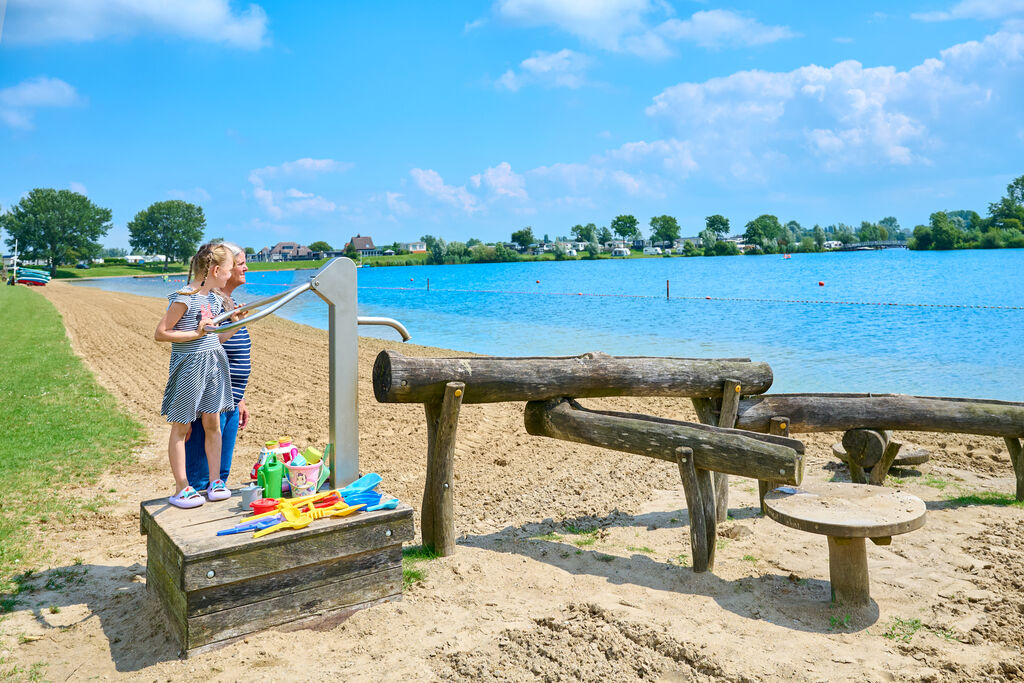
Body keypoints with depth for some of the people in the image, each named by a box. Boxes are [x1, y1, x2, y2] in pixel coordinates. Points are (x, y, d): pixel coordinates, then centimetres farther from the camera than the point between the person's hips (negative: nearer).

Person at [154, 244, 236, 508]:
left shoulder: (215, 299, 9)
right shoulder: (184, 298, -15)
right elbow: (160, 333, -13)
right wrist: (196, 333, -19)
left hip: (214, 362, 7)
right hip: (188, 365, -7)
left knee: (212, 422, 9)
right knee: (181, 426, 3)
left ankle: (215, 482, 18)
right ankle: (181, 489, 10)